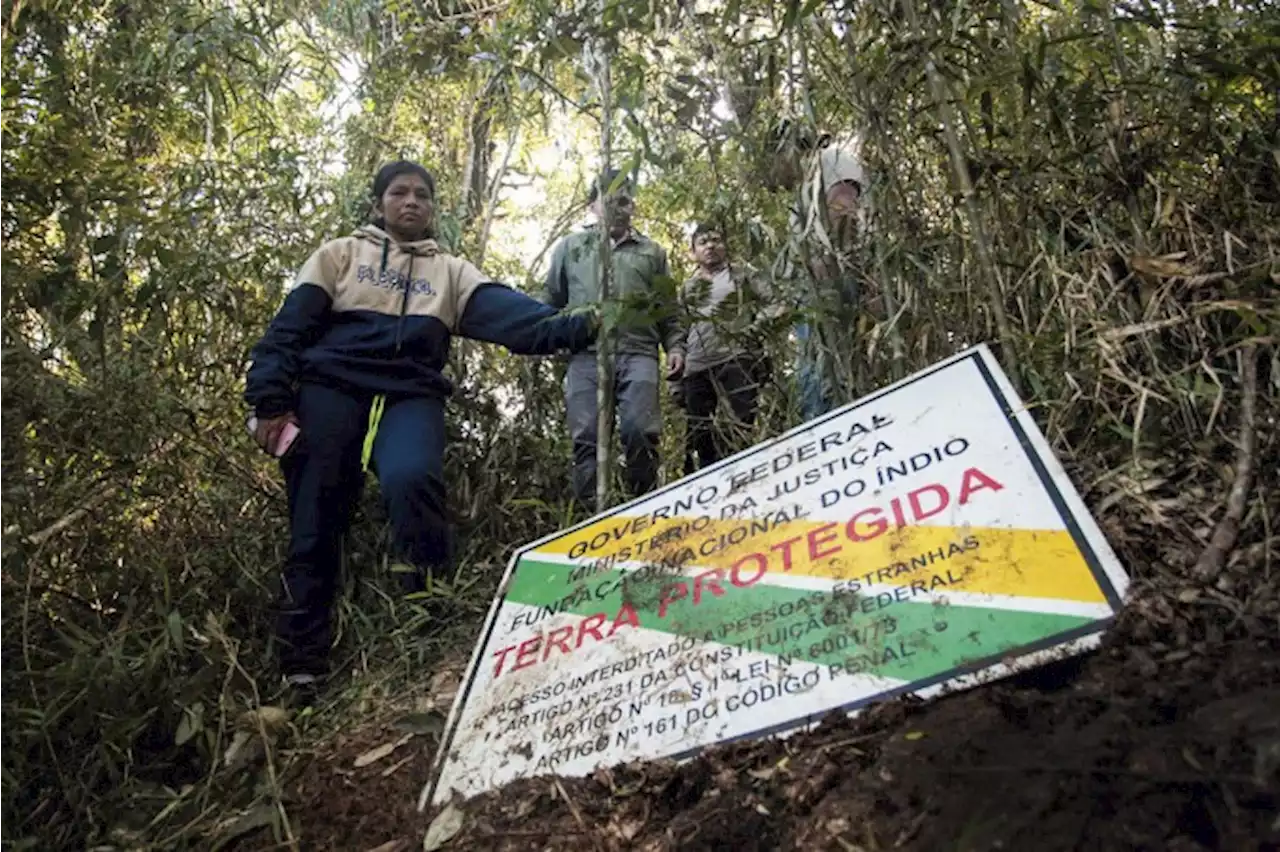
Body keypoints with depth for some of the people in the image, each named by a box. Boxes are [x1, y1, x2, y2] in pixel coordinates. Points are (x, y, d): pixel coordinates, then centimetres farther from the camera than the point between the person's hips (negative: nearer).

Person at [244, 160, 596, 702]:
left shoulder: (450, 272, 19)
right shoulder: (341, 254, 17)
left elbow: (509, 315, 0)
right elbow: (290, 326, 8)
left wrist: (575, 328, -19)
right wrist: (270, 398, -6)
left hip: (409, 398, 0)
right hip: (331, 389, 0)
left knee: (411, 481, -31)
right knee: (316, 526, -2)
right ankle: (302, 665, 11)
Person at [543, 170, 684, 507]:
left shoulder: (652, 252, 23)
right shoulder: (570, 247, 22)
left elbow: (668, 311, 20)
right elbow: (551, 302, 22)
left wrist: (675, 346, 5)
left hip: (637, 353, 0)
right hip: (586, 354, 0)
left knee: (639, 431, -14)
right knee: (586, 437, -8)